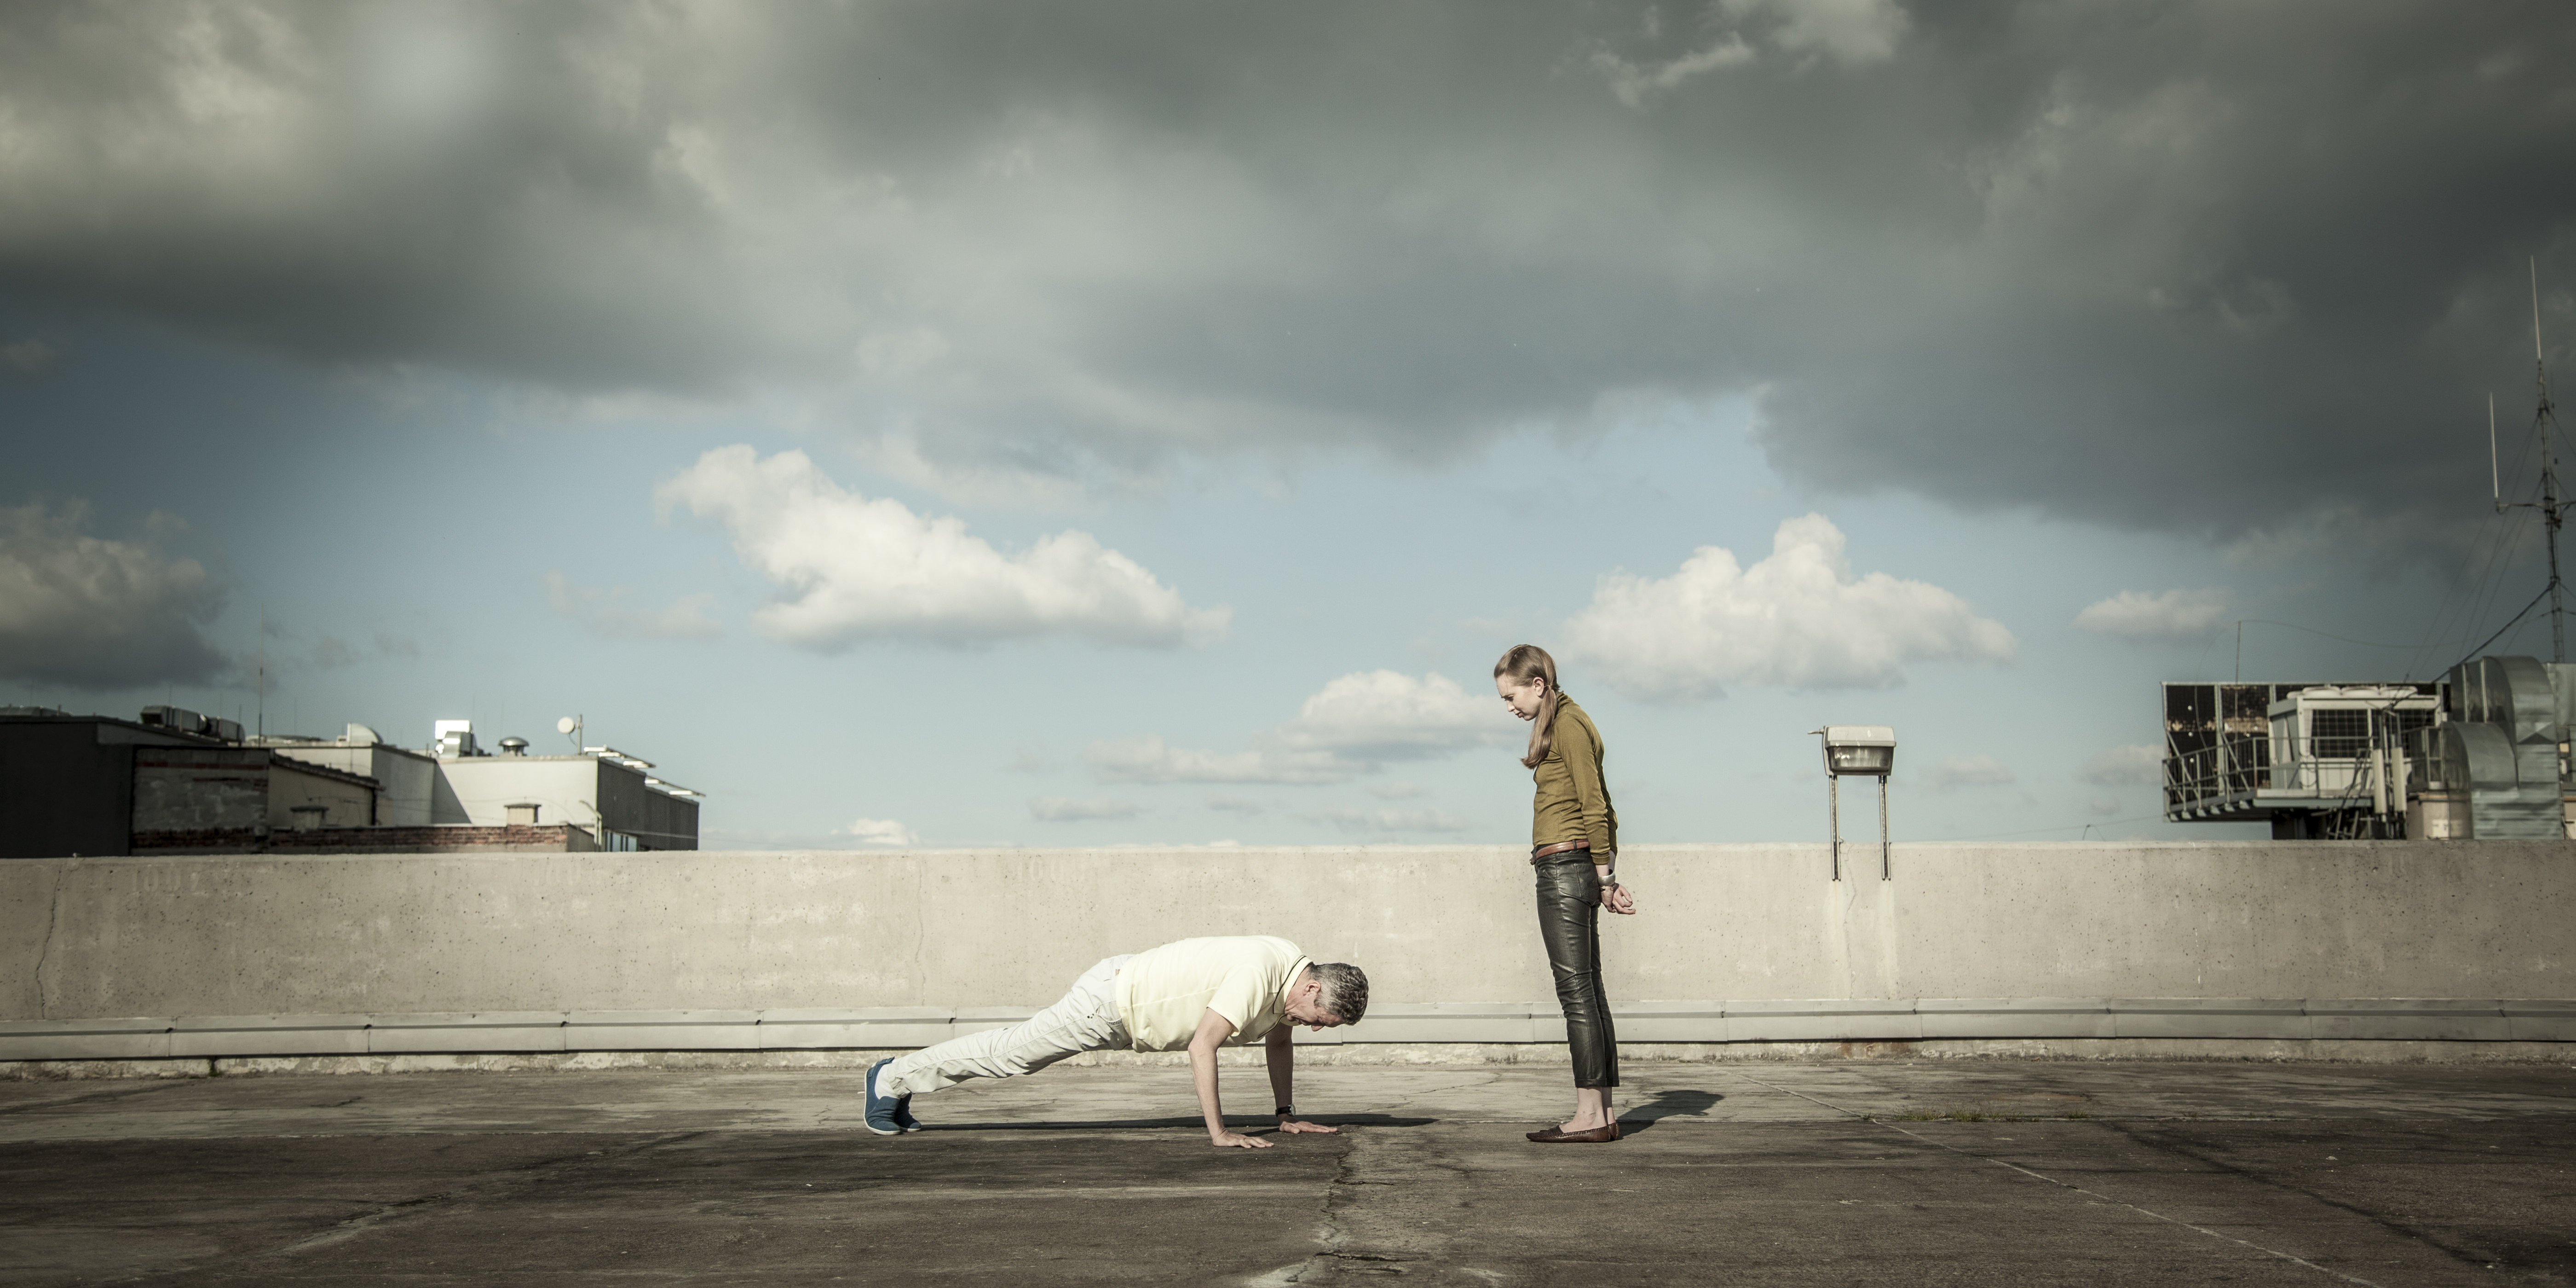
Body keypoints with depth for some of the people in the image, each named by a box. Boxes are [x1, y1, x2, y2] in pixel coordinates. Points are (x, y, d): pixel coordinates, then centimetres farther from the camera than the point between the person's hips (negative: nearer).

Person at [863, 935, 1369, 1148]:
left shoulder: (1295, 971, -5)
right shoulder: (1258, 973, -33)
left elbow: (1278, 1042, 12)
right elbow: (1202, 1047, -33)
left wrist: (1288, 1114, 9)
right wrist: (1218, 1133, -32)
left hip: (1134, 997, 8)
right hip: (1110, 1001, -8)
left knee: (1015, 1054, 20)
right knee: (1010, 1053, 5)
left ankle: (899, 1082, 33)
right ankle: (891, 1078, 22)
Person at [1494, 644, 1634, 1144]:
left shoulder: (1567, 724, -10)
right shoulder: (1567, 723, 19)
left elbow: (1593, 805, -14)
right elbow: (1598, 806, 19)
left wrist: (1604, 878, -10)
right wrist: (1607, 876, 17)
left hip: (1566, 864, -10)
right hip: (1579, 867, 10)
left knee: (1576, 990, -9)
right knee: (1589, 990, 8)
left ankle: (1589, 1115, -8)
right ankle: (1604, 1114, 10)